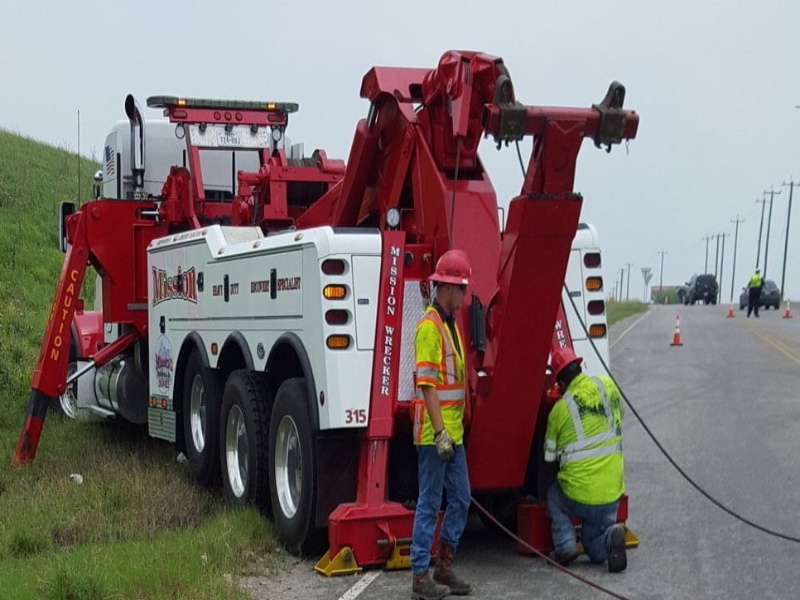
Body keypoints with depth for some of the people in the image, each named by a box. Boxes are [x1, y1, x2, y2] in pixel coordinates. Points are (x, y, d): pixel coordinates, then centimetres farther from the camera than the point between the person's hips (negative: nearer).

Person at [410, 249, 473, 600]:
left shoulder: (452, 324, 15)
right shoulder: (429, 326, -15)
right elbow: (427, 384, -20)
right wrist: (440, 432, -22)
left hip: (454, 433, 9)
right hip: (434, 434, -9)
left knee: (460, 500, 13)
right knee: (429, 505, -2)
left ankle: (444, 569, 24)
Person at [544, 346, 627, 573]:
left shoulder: (560, 409, -7)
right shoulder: (607, 385, -1)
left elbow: (549, 456, 5)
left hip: (578, 495, -3)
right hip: (612, 495, 3)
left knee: (554, 496, 32)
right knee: (596, 551, 23)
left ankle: (565, 545, 11)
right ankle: (609, 535, -10)